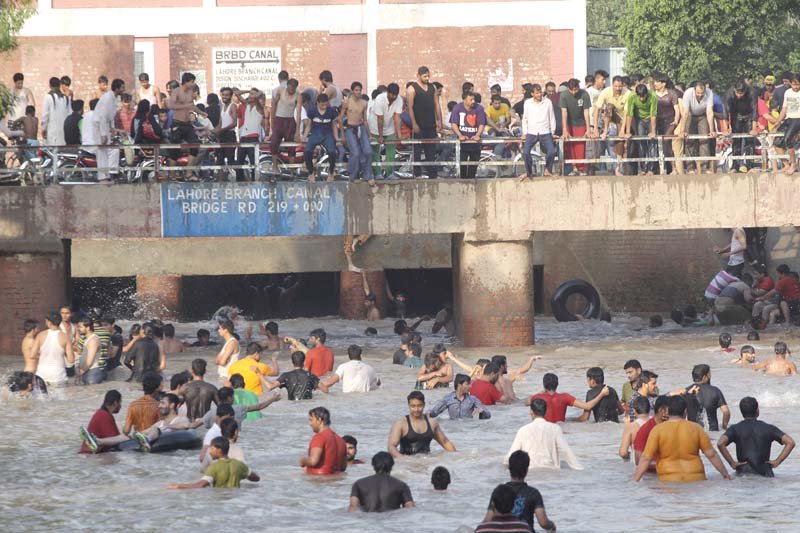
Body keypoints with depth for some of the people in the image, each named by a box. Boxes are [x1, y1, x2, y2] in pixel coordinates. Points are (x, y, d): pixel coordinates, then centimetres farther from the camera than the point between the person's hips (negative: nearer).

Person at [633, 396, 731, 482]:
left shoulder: (658, 430, 0)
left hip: (669, 480, -2)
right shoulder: (696, 429, 6)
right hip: (695, 480, 2)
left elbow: (646, 459, -4)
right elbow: (711, 454, 7)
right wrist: (725, 474, 18)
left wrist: (635, 480, 0)